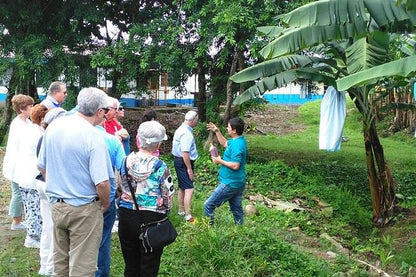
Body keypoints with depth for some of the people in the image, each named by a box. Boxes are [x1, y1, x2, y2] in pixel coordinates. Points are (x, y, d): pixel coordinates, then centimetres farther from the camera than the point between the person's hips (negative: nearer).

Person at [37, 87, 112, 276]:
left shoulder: (53, 126, 0)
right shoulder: (93, 137, -20)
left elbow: (42, 167, 10)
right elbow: (101, 183, -23)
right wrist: (106, 204, -4)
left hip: (56, 205, 7)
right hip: (84, 210, -6)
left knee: (60, 261, 22)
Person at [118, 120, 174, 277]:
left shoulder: (126, 161, -3)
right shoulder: (160, 167, -15)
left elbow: (122, 188, 8)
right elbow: (168, 198, -9)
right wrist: (164, 212, 10)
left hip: (126, 216, 4)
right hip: (152, 219, -4)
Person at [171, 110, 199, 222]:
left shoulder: (181, 129, 11)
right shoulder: (186, 133, -21)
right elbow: (185, 152, -26)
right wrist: (189, 169, -22)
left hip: (178, 160, 11)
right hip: (184, 162, -11)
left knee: (182, 188, 19)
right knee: (189, 189, -11)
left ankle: (181, 210, 31)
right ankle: (188, 215, -11)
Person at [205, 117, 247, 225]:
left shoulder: (237, 145, -23)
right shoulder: (237, 140, 7)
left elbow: (235, 166, -28)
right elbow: (225, 144, 26)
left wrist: (220, 161, -17)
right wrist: (217, 131, 18)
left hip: (230, 184, -10)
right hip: (238, 183, 10)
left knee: (208, 205, -3)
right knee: (236, 209, 17)